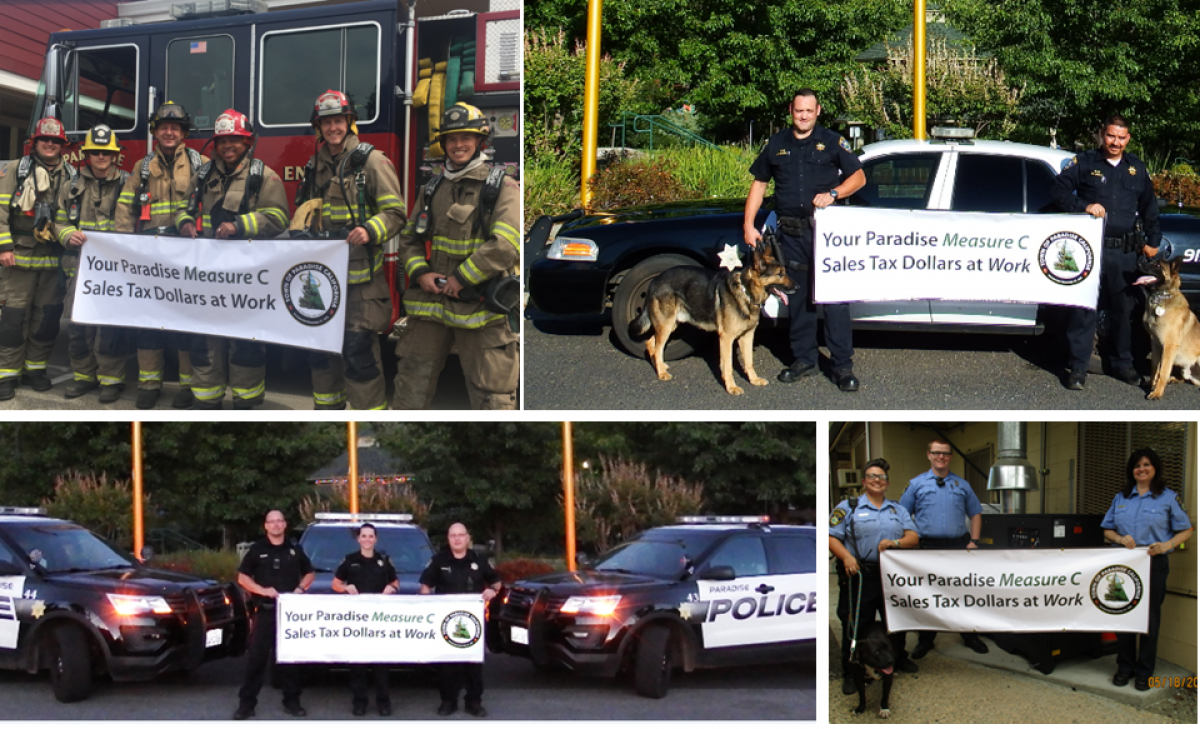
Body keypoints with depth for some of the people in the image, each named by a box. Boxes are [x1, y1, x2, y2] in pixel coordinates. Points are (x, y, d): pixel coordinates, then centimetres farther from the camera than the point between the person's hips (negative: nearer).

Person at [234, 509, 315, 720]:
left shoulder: (295, 550, 10)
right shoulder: (257, 550, 3)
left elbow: (310, 573, 19)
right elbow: (242, 577, 2)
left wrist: (301, 588, -1)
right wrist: (262, 590, -13)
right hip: (265, 612, -2)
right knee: (256, 657, -5)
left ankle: (291, 701, 14)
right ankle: (247, 702, -3)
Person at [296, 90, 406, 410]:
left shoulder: (370, 160, -4)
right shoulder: (316, 166, 16)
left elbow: (395, 212, -9)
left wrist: (370, 230, -26)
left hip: (361, 274, -7)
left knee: (358, 347, -10)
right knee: (321, 346, 11)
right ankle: (328, 410, 23)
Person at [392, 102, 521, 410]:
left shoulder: (501, 188, -4)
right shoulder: (433, 190, 14)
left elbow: (505, 246, -16)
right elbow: (409, 238, 17)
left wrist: (461, 280, -14)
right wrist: (420, 273, -3)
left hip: (480, 308, -5)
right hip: (430, 304, 5)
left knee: (491, 397, -2)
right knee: (410, 387, 12)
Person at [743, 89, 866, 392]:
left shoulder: (832, 142, 5)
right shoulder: (776, 145, 13)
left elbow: (858, 177, 5)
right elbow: (759, 183, 17)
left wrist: (833, 193, -13)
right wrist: (748, 225, 9)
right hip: (791, 233, 3)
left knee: (834, 298, -6)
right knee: (797, 298, 8)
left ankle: (842, 365, -3)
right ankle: (804, 359, 19)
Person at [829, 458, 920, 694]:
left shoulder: (898, 510, 17)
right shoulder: (848, 507, 5)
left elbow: (913, 537, 7)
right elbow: (832, 537, -2)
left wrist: (895, 543, -13)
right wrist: (846, 557, -19)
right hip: (860, 576, -4)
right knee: (857, 624, -3)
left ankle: (899, 659, 35)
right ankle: (851, 673, 6)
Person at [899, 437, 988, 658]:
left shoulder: (962, 485, 11)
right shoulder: (917, 484, 5)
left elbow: (975, 514, 16)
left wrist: (974, 540, 4)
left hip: (959, 546, 1)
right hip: (929, 547, -1)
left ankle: (970, 636, 17)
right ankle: (925, 640, 12)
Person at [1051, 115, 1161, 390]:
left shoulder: (1137, 169, 14)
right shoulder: (1085, 163, 3)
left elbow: (1149, 207, 23)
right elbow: (1059, 189, -3)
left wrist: (1153, 241, 19)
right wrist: (1084, 206, -17)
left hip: (1125, 253, 4)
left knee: (1124, 308, 11)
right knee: (1083, 308, -5)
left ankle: (1122, 363, 24)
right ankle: (1078, 366, 0)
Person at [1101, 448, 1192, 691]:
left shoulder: (1168, 498, 1)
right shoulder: (1121, 498, 12)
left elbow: (1186, 530, 3)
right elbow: (1107, 530, 14)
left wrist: (1166, 545, -14)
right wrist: (1121, 538, -8)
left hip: (1154, 564, -3)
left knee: (1150, 617, 1)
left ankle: (1144, 671, 10)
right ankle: (1125, 667, 17)